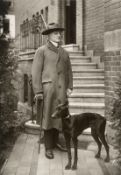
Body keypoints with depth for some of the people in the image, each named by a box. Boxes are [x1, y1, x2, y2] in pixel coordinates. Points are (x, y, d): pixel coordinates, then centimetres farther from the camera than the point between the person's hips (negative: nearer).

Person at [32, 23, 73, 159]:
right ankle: (48, 147, 8)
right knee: (48, 116, -1)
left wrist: (69, 87, 5)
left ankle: (55, 141, 26)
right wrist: (38, 91, -14)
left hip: (61, 89, 5)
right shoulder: (41, 51, -2)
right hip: (48, 88, -5)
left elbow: (69, 71, 17)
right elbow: (36, 71, -8)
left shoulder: (64, 53, 15)